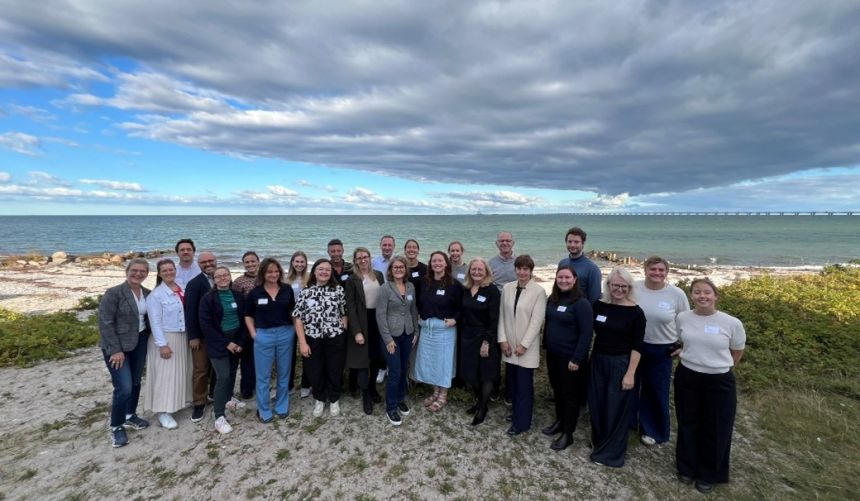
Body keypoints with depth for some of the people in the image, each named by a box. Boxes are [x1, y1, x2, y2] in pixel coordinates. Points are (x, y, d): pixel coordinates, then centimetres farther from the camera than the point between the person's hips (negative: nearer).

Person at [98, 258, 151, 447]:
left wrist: (150, 341, 1)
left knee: (135, 383, 15)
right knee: (124, 388, -7)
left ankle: (130, 417, 35)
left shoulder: (148, 294, 2)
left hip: (139, 343, 6)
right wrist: (115, 350, -18)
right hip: (117, 346, -6)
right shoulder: (114, 293, -15)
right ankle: (116, 427, 13)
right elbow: (105, 323, -16)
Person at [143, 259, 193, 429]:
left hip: (183, 337, 6)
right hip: (165, 338, -6)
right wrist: (162, 344, -18)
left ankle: (180, 401, 31)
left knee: (181, 372, 16)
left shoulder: (183, 289, 4)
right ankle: (163, 412, 7)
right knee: (165, 375, -1)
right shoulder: (156, 295, -12)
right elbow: (155, 322, -15)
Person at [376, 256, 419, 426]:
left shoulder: (411, 286, 3)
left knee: (404, 370, 14)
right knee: (395, 372, -1)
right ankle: (391, 408, 16)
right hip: (392, 335, -5)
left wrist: (416, 331, 7)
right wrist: (387, 338, -15)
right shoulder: (385, 288, -11)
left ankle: (400, 400, 34)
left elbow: (413, 310, 11)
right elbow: (380, 314, -13)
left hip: (407, 334, 5)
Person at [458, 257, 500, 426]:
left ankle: (483, 408, 24)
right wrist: (460, 336, 6)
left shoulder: (492, 290, -12)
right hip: (467, 337, 6)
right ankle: (479, 399, 35)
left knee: (486, 374, 7)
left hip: (485, 337, -5)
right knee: (470, 372, 13)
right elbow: (463, 314, 9)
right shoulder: (467, 290, 5)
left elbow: (494, 319, -15)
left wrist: (487, 342, -18)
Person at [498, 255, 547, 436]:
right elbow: (502, 315, 4)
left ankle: (521, 422, 19)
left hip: (527, 347, -4)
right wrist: (503, 340, -3)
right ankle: (517, 413, 33)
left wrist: (523, 344, -14)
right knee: (511, 382, 12)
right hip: (509, 345, 4)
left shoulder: (539, 291, -11)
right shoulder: (507, 288, 2)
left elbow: (537, 320, -12)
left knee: (524, 385, 4)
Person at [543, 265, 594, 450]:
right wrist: (546, 346, 12)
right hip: (553, 354, 6)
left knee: (570, 394, 7)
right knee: (557, 390, 19)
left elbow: (586, 334, -18)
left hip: (570, 357, -6)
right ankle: (560, 421, 38)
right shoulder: (552, 299, 4)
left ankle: (567, 433, 20)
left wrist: (576, 359, -19)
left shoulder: (581, 303, -17)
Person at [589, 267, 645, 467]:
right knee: (596, 404, 13)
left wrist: (630, 373, -13)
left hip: (620, 364, -4)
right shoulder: (599, 305, -1)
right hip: (598, 360, 4)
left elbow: (637, 346, -10)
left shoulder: (636, 313, -11)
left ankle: (611, 451, 23)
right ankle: (599, 441, 36)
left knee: (616, 409, 7)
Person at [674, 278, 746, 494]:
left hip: (719, 382, -1)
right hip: (687, 378, 2)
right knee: (688, 424, 16)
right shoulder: (682, 318, -6)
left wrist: (721, 366, 12)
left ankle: (708, 474, 33)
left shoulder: (732, 323, -12)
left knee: (715, 429, 12)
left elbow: (737, 352, 4)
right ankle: (687, 468, 36)